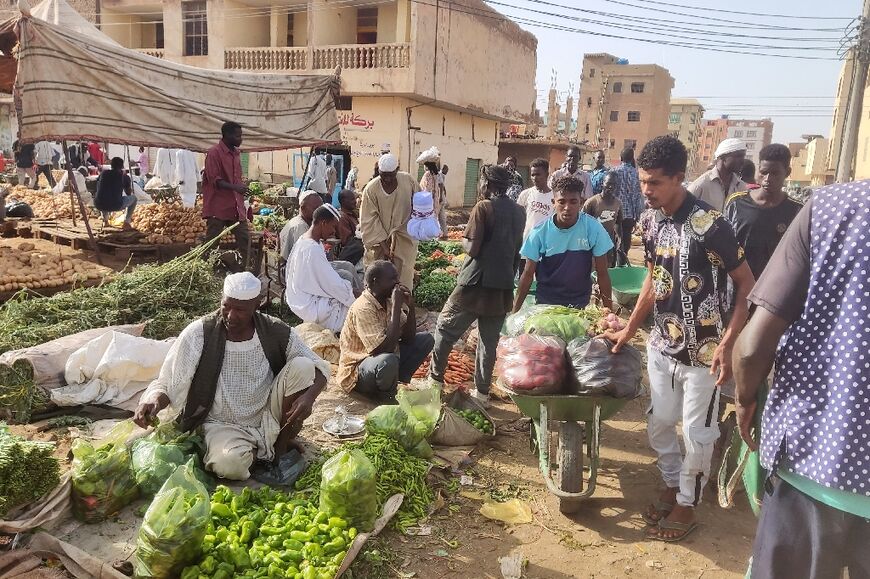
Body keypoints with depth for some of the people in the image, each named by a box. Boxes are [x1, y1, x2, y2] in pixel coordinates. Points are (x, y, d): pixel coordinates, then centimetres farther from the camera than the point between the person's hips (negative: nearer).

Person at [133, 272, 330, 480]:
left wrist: (309, 395, -25)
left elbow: (319, 367, -4)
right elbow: (168, 384, -7)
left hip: (269, 417, 3)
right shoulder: (198, 333, -12)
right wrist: (153, 400, -30)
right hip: (223, 424, -2)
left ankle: (281, 447, -3)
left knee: (301, 366, -20)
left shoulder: (275, 332, -7)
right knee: (229, 463, -36)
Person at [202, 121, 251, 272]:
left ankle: (240, 271, 12)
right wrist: (235, 187, -28)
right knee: (211, 243, 0)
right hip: (218, 207, -7)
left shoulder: (236, 153, 14)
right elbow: (214, 180, -16)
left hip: (235, 206, 7)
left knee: (245, 239, 3)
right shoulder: (214, 153, -10)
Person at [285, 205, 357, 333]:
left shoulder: (303, 240, 6)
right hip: (309, 306, -10)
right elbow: (333, 285, -24)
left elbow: (325, 277, 12)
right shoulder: (312, 249, -26)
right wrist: (356, 296, -12)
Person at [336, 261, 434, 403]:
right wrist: (396, 307, -30)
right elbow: (385, 348, -34)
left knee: (426, 339, 4)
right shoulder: (363, 308, -26)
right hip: (357, 372, -8)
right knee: (388, 361, -40)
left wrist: (410, 307, -13)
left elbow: (408, 338, 2)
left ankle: (394, 382, 4)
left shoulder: (388, 301, -1)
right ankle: (386, 396, -6)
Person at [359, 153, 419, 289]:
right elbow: (369, 222, -12)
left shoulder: (408, 180, -8)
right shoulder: (370, 189, -14)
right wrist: (384, 247, -15)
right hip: (379, 241, -1)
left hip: (404, 241, 2)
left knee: (403, 279, 4)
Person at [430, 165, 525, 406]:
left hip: (476, 283, -6)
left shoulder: (484, 207, -11)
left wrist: (463, 241, 5)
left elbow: (472, 248, -16)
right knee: (489, 342, 11)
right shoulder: (518, 212, 9)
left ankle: (435, 378, 16)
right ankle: (482, 392, 16)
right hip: (503, 286, 6)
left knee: (445, 329, 10)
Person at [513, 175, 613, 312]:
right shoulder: (540, 232, -14)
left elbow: (602, 273, -8)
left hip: (581, 305, 0)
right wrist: (515, 311, -9)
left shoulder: (593, 228, -15)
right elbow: (528, 274, -6)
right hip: (546, 303, 0)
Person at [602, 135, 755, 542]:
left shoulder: (708, 225, -21)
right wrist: (628, 331, 16)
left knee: (696, 435, 9)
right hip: (661, 346, 6)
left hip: (702, 353, -6)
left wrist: (727, 345, -20)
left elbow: (747, 284, -14)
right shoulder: (650, 222, 0)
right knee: (658, 425, 17)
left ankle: (687, 506, 29)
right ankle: (672, 488, 40)